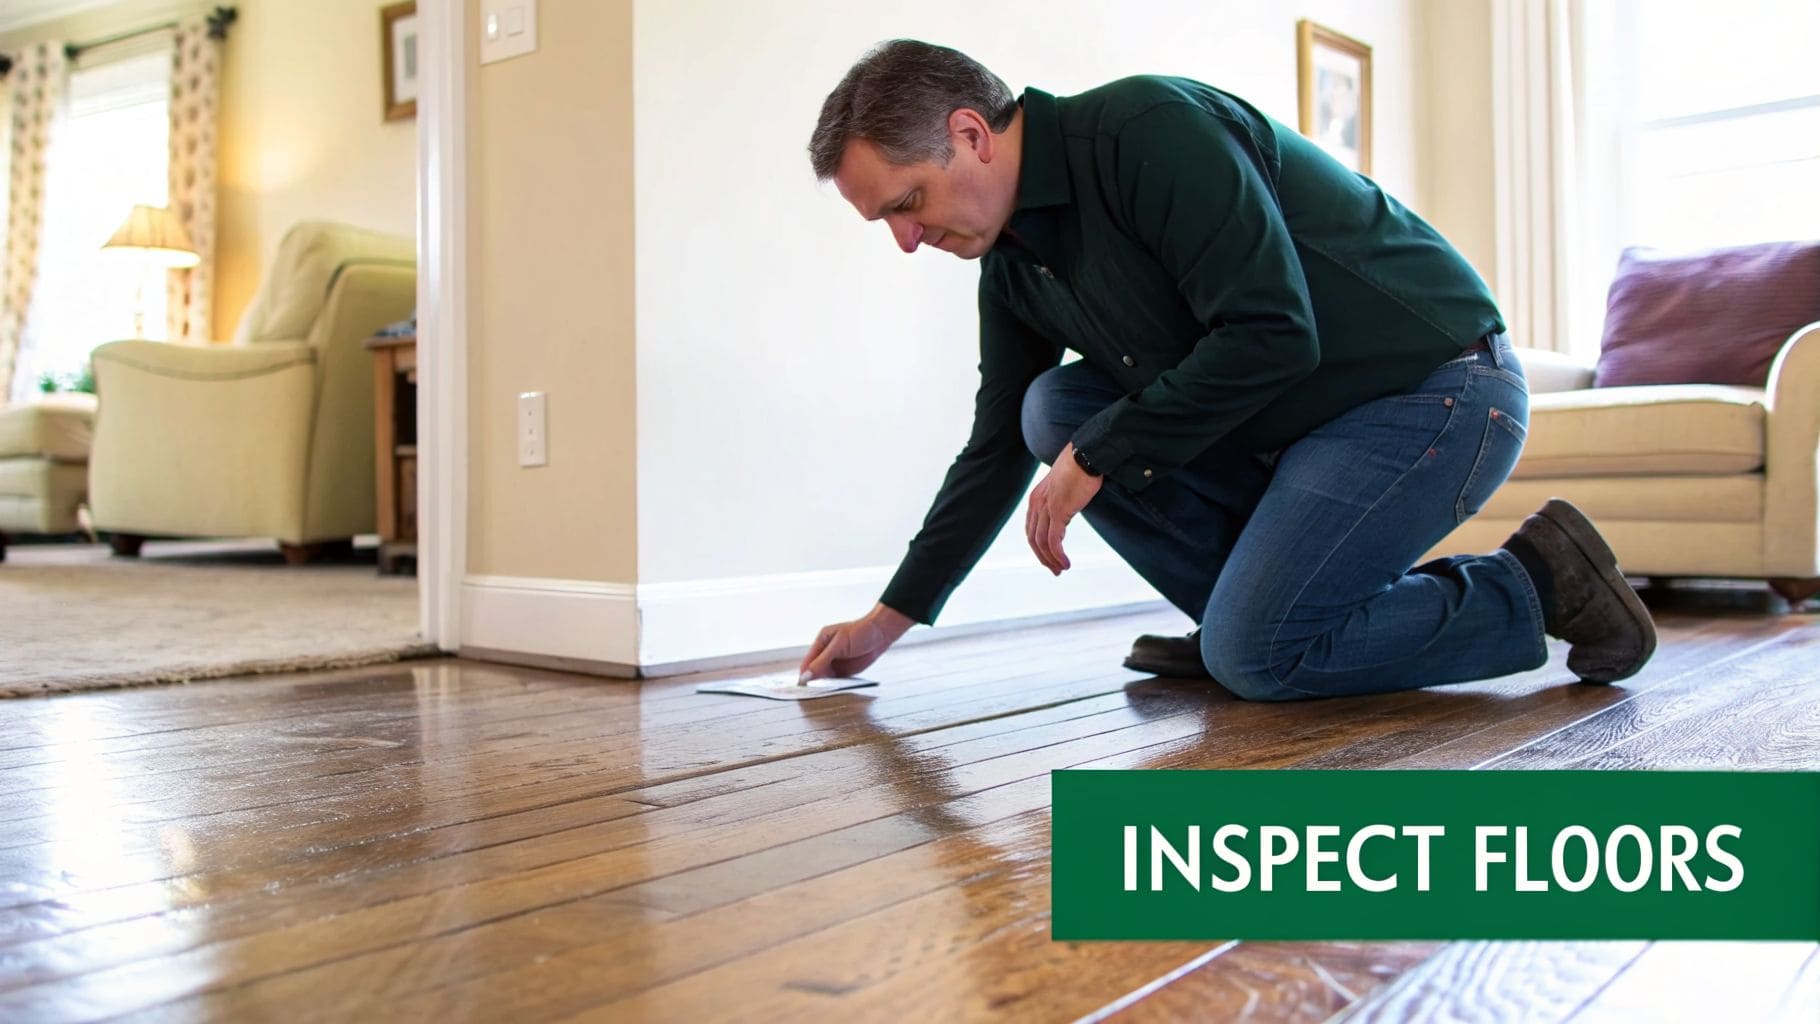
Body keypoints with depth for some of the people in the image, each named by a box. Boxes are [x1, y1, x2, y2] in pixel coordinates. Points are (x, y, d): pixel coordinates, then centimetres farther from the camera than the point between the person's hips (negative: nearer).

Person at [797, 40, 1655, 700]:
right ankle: (1249, 607, 5)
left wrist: (1096, 458, -19)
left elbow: (1272, 334, -27)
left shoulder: (1148, 130, -22)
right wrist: (892, 616, 13)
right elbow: (998, 448, 13)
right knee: (1053, 410, -3)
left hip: (1438, 390, -8)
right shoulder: (1013, 264, 4)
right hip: (1295, 421, 8)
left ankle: (1536, 587, 1)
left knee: (1258, 655, -19)